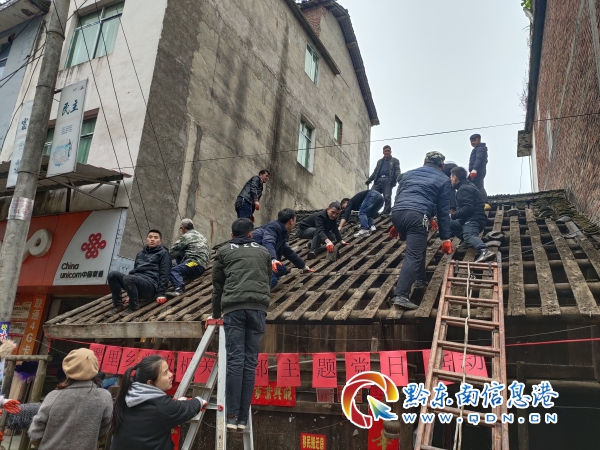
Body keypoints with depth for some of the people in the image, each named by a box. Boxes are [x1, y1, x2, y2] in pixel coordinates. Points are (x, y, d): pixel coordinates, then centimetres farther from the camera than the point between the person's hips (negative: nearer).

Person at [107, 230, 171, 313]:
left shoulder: (163, 253, 9)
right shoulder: (140, 254, 29)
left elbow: (164, 274, 0)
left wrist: (161, 293, -11)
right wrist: (130, 293, 21)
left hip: (151, 283, -6)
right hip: (136, 280, 6)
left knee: (128, 278, -34)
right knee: (113, 274, -17)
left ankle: (134, 307, -18)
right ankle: (117, 305, -10)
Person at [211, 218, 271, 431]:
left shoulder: (224, 252, 21)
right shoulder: (263, 252, 26)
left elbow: (218, 285, 24)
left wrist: (216, 314, 35)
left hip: (234, 307, -1)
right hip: (258, 307, 1)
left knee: (235, 361, -2)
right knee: (250, 362, 2)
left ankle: (232, 416, -6)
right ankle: (243, 418, 2)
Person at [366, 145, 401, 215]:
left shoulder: (395, 161, 16)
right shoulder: (380, 161, 30)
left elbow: (397, 171, 4)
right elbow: (375, 171, 26)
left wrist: (398, 179, -16)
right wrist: (369, 180, 11)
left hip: (388, 180, -4)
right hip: (378, 180, 4)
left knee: (387, 197, -10)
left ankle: (386, 213, -9)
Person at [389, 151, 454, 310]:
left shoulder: (409, 173, 29)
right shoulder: (443, 180, 17)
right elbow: (443, 211, 13)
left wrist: (396, 225, 39)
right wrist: (445, 238, 16)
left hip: (397, 212, 6)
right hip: (417, 215, -6)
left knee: (417, 246, 29)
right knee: (413, 255, -10)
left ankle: (419, 279, 39)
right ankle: (401, 296, -22)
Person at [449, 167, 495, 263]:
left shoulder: (464, 189, -9)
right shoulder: (467, 186, 25)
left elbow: (468, 208, -22)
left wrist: (452, 216, -17)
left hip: (474, 220, -11)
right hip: (470, 219, 11)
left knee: (468, 234, -37)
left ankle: (485, 251, -63)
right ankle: (469, 241, 4)